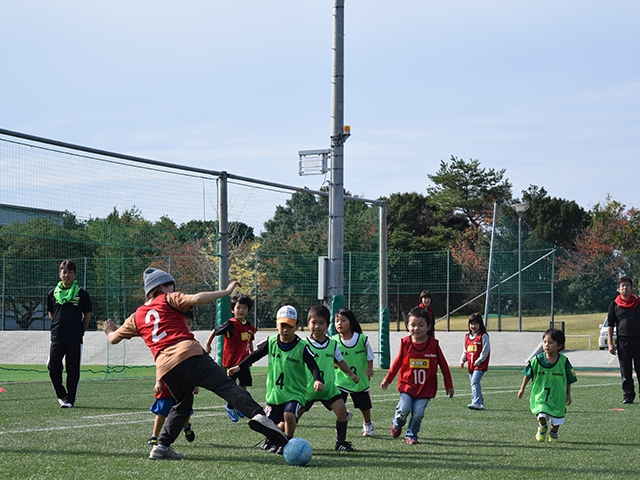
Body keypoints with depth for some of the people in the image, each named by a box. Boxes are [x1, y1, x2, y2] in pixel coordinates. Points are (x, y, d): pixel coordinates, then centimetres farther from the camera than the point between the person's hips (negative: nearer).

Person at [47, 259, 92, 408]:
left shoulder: (82, 294, 0)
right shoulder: (53, 294, 7)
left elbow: (87, 315, 8)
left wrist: (80, 332, 7)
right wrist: (58, 327, 13)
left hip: (75, 340, -2)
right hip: (57, 338, 2)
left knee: (73, 371, 1)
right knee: (53, 368, 0)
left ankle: (70, 399, 8)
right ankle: (61, 395, 20)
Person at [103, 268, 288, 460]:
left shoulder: (137, 316, 26)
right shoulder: (168, 300, 13)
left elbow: (113, 338, 35)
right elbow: (196, 299, -4)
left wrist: (110, 331, 58)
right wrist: (226, 291, 2)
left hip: (165, 368, 5)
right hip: (190, 355, -5)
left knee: (182, 405, 26)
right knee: (227, 386, -13)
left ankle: (162, 446, 15)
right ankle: (257, 415, -35)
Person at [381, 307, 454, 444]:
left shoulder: (433, 344, -5)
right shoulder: (405, 343, -3)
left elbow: (443, 365, 4)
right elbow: (397, 362, 10)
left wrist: (449, 386, 8)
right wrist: (387, 380, 16)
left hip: (425, 387, 0)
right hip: (407, 384, 0)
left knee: (418, 413, -7)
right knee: (404, 409, -12)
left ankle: (411, 435, 16)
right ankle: (397, 425, 20)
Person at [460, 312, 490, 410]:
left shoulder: (483, 336, -6)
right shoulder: (467, 337, 15)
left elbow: (485, 351, -10)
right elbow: (465, 350, 21)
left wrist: (478, 361, -14)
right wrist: (462, 361, 8)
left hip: (480, 365, -8)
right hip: (471, 365, 8)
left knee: (475, 382, -20)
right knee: (474, 384, 11)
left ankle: (476, 403, -26)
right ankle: (480, 403, 20)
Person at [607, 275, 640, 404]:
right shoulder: (614, 305, 6)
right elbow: (610, 326, 7)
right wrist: (610, 343, -2)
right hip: (623, 341, 0)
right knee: (625, 372, 3)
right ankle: (628, 395, 9)